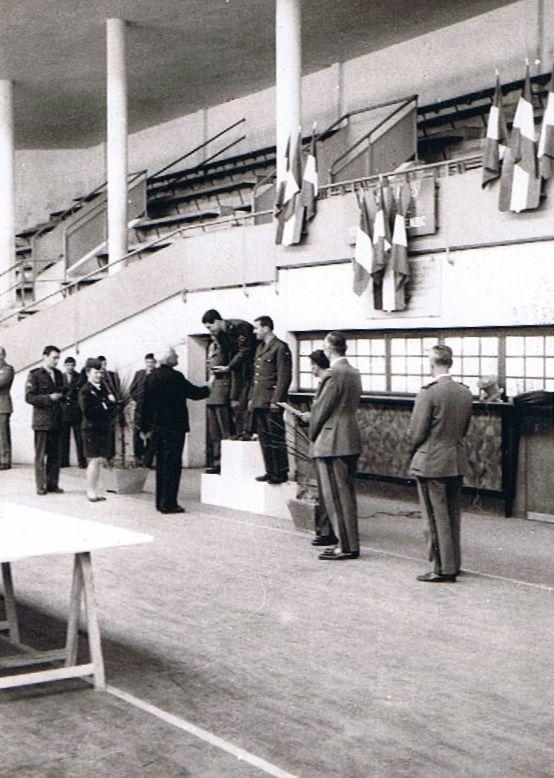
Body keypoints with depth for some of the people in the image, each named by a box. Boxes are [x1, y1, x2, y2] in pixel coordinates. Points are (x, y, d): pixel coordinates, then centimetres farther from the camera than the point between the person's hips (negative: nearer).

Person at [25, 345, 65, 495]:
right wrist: (49, 398, -16)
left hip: (56, 420, 6)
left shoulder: (58, 374, 15)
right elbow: (29, 397, -10)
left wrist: (60, 396, 3)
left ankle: (52, 484, 12)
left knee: (55, 455, 5)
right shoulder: (34, 375, -4)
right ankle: (41, 486, 4)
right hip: (42, 420, -6)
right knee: (40, 455, -1)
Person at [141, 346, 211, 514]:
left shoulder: (151, 377, 6)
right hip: (174, 427, -7)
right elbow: (194, 393, -8)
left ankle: (160, 501, 18)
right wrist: (208, 388, 12)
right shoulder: (175, 377, -15)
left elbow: (146, 403, 11)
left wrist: (146, 427, 17)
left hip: (157, 427, 7)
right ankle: (168, 503, -4)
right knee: (172, 464, -3)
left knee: (161, 464, 14)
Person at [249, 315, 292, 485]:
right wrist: (252, 397, 17)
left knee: (276, 439, -5)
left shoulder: (280, 348, -8)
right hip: (259, 401, 9)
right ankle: (270, 471, 16)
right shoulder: (260, 347, 19)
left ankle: (281, 473, 0)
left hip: (271, 402, -9)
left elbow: (284, 376, -13)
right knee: (264, 438, 10)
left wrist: (276, 400, -17)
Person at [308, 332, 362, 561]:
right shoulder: (353, 373, 12)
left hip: (332, 443, -9)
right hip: (351, 440, 9)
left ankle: (346, 546, -1)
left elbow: (321, 409, -14)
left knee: (336, 496, -4)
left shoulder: (333, 374, -16)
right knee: (347, 494, 14)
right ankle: (350, 543, 19)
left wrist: (312, 436, 2)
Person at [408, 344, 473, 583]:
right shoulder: (465, 393, 4)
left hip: (432, 464, -7)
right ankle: (453, 564, 25)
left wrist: (414, 454, 4)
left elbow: (416, 432, -14)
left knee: (438, 518, 0)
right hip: (457, 463, 7)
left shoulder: (429, 393, -17)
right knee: (452, 516, 16)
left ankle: (444, 569, 5)